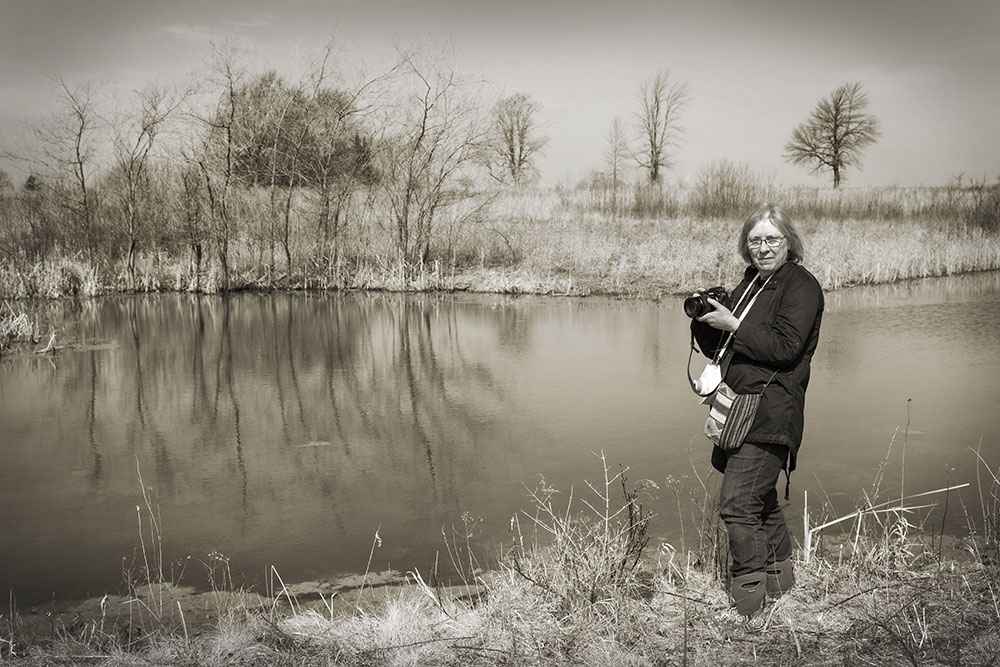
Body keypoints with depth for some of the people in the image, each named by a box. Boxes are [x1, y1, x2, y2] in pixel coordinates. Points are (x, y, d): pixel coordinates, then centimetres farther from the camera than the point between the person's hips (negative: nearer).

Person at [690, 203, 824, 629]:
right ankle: (779, 584, 36)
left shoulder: (801, 286, -6)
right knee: (760, 501, 19)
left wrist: (733, 324, -17)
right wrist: (704, 323, 1)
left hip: (771, 411, -9)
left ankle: (749, 610, -9)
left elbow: (785, 347, -19)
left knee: (738, 503, -15)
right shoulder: (748, 286, 19)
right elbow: (718, 350, 20)